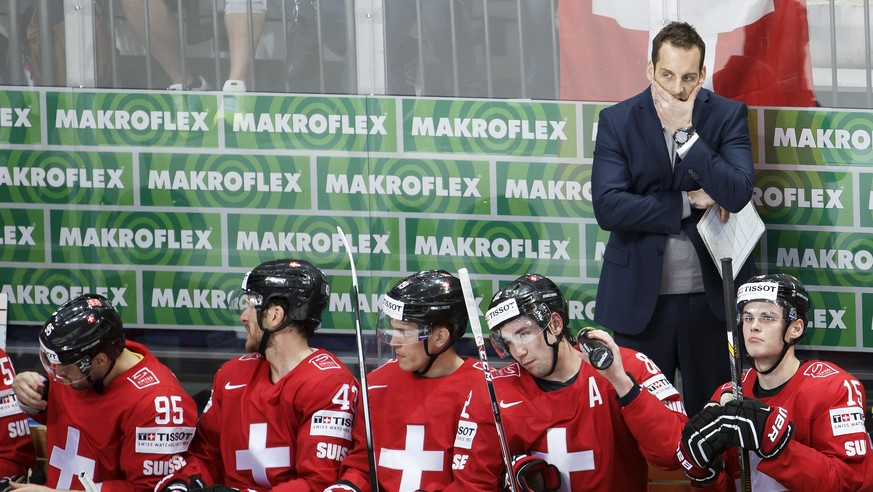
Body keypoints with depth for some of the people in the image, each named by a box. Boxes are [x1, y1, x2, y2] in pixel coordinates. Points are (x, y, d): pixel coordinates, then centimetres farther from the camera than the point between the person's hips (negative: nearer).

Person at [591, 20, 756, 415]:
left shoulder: (728, 116, -1)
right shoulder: (617, 122, -2)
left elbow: (737, 194, -16)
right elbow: (607, 207, -13)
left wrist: (685, 133, -19)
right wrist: (689, 203, -14)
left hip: (712, 294, 0)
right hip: (640, 295, 0)